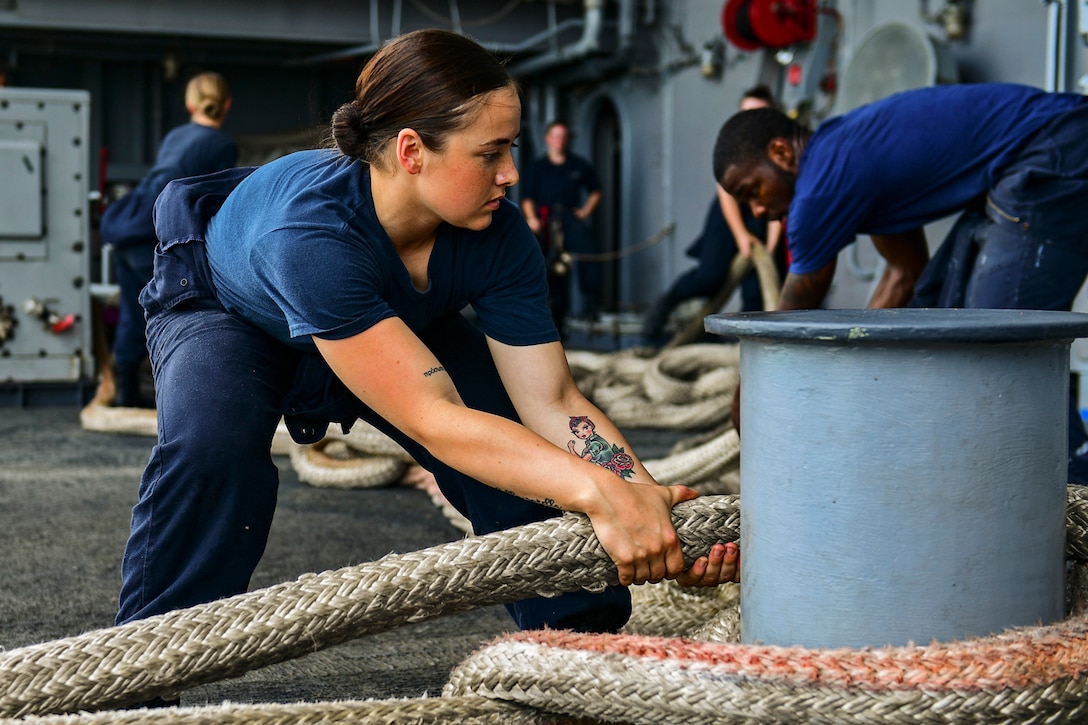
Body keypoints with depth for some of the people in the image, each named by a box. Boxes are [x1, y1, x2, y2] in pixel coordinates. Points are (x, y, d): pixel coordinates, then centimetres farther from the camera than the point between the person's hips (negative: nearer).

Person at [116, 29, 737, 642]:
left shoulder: (499, 237, -29)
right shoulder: (311, 235, -46)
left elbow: (552, 401, -27)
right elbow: (433, 417, -51)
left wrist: (649, 500, -42)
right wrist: (599, 492, -59)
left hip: (403, 323, 5)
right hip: (229, 311, -4)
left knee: (527, 458, -13)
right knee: (211, 449, -36)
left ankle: (584, 646, 8)